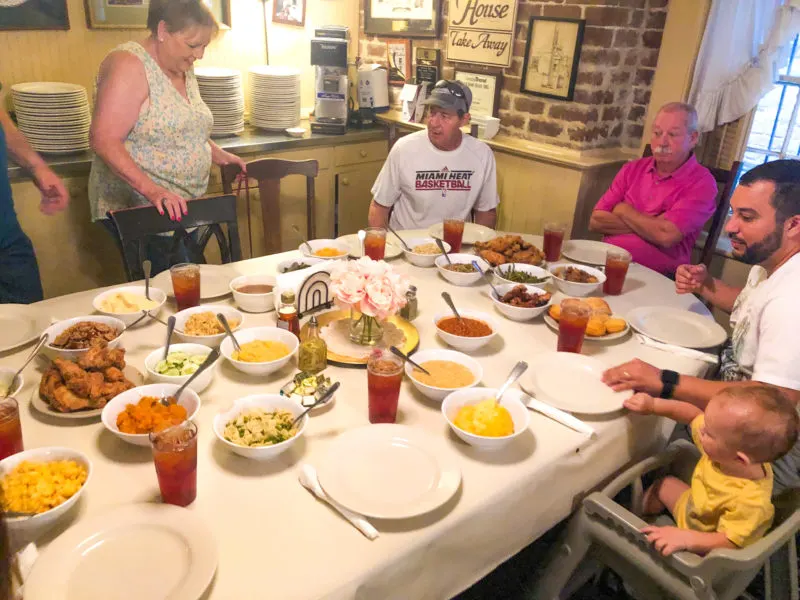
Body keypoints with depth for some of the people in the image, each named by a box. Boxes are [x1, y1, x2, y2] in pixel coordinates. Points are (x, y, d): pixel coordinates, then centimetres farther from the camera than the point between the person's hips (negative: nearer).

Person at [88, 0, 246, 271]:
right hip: (136, 207, -8)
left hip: (182, 209, 8)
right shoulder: (129, 65, -13)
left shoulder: (183, 69, 13)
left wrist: (218, 155, 10)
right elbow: (103, 140, -20)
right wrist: (152, 190, -29)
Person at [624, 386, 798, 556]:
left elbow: (729, 543, -35)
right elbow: (694, 414, -12)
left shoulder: (751, 502, -44)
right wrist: (654, 404, -16)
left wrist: (685, 539, -47)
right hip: (693, 508, 7)